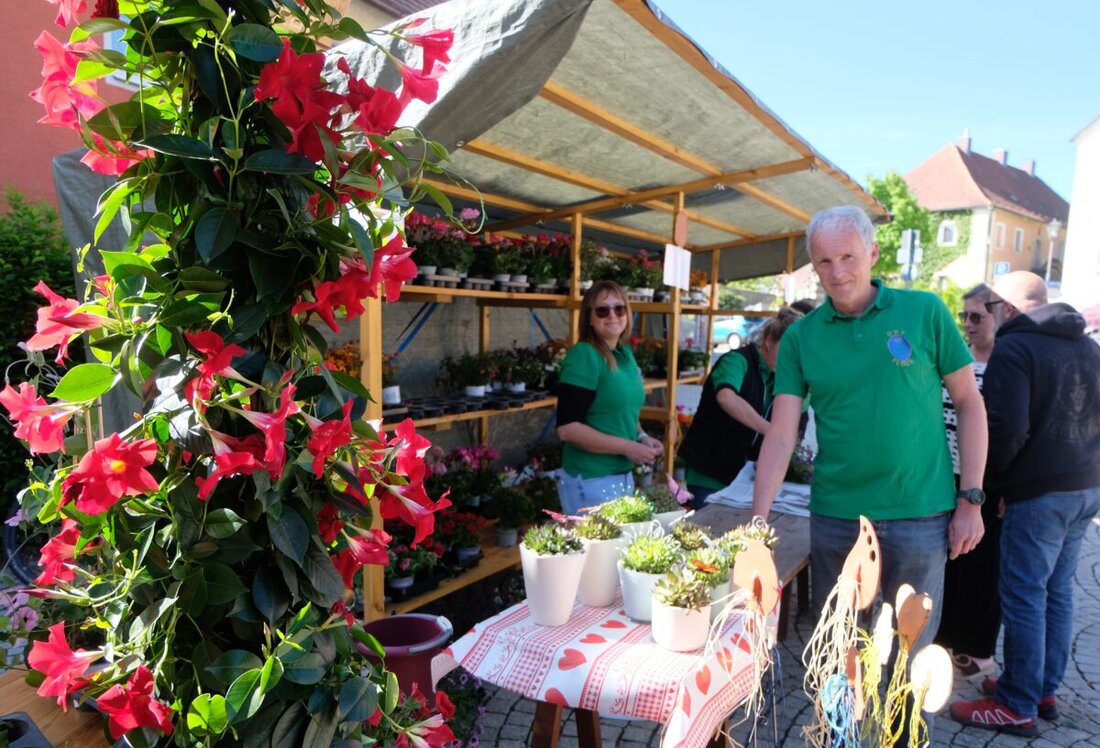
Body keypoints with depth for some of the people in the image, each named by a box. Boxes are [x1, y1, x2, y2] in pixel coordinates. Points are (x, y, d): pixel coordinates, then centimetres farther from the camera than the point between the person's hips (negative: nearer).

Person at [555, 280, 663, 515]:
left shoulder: (626, 354, 7)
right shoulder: (584, 355, -16)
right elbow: (567, 428, -22)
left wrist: (642, 437, 2)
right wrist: (627, 447, -19)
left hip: (624, 475, 8)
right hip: (591, 480, -8)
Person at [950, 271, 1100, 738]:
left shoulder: (1013, 349, -14)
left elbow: (1007, 430, -21)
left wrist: (987, 480, -7)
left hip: (1039, 492, -9)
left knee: (1024, 597, -1)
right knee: (1058, 592, 16)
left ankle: (1018, 707, 9)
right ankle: (1044, 690, 29)